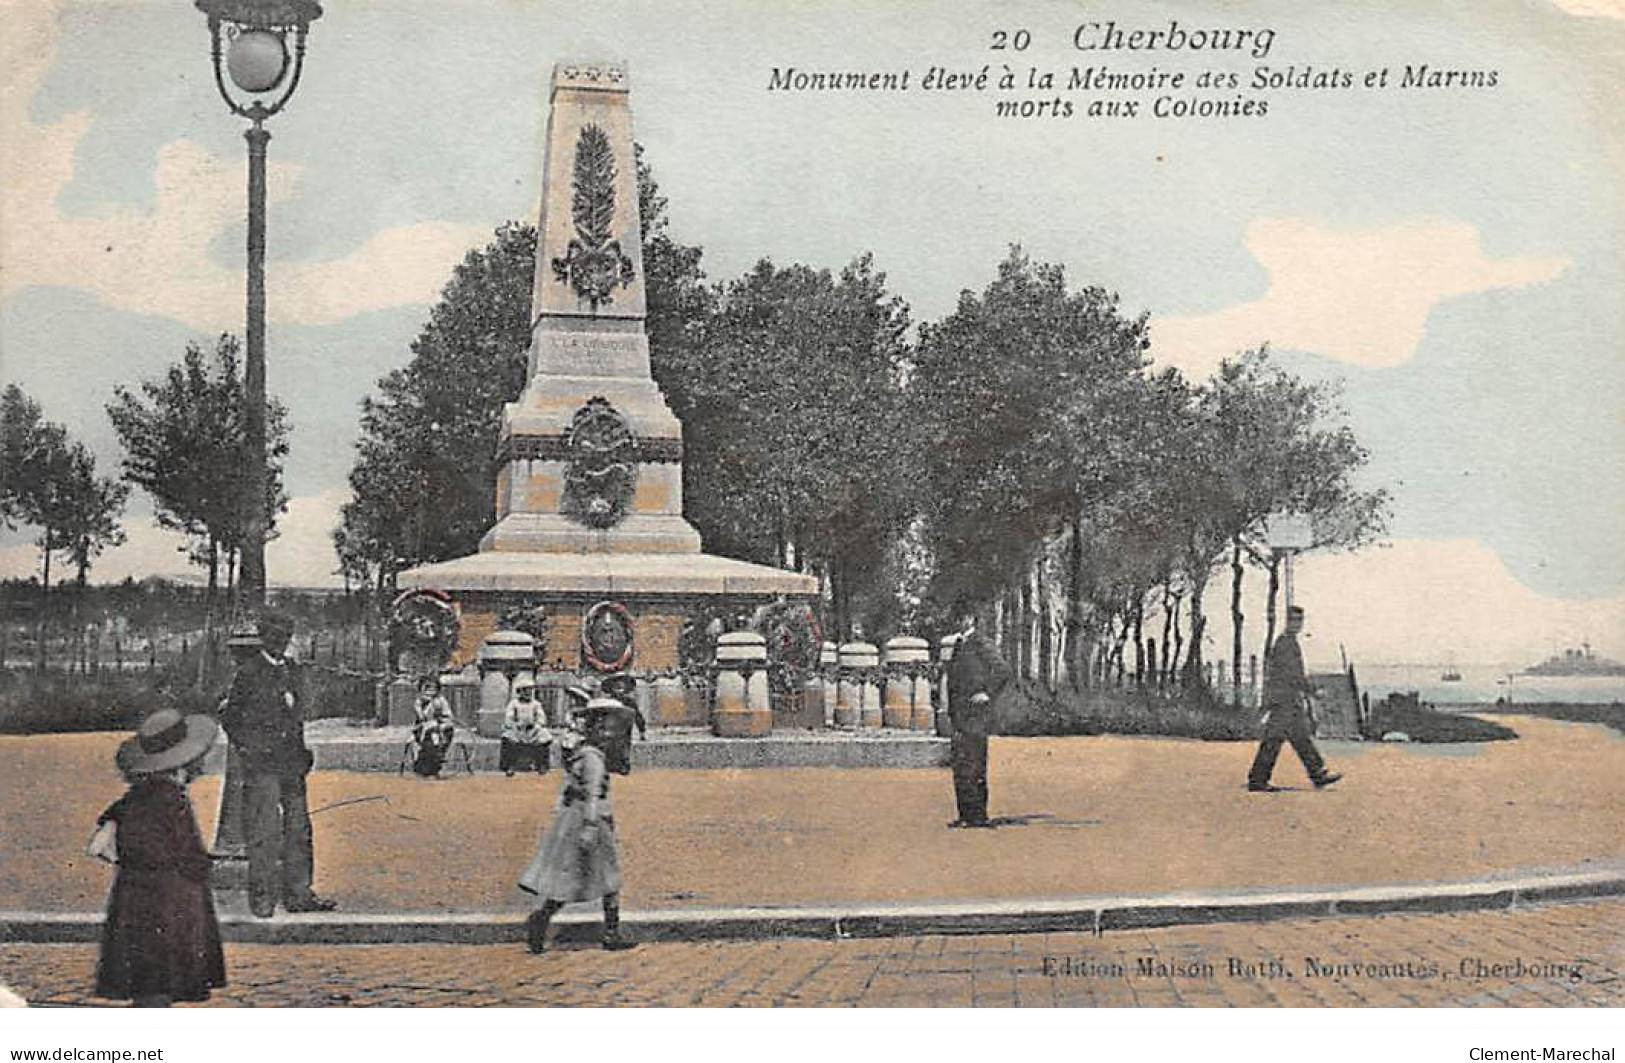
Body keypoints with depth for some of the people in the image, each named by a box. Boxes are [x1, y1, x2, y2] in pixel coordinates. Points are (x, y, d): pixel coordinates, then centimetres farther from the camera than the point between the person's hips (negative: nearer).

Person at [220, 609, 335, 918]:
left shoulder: (289, 671, 15)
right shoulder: (249, 672, -5)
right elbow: (230, 718, -1)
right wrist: (247, 750, -7)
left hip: (291, 763, 7)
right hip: (262, 764, -6)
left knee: (299, 828, 8)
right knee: (265, 831, -5)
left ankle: (298, 894, 15)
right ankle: (262, 898, 2)